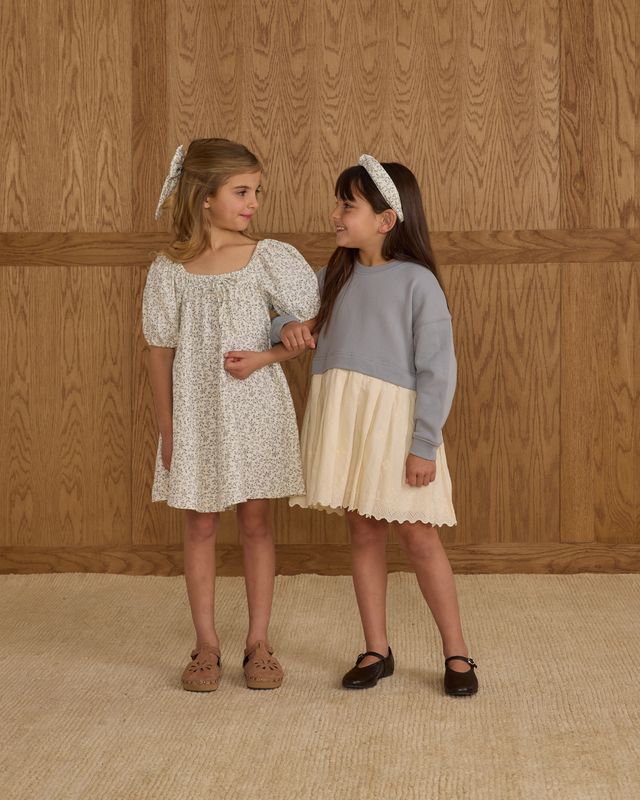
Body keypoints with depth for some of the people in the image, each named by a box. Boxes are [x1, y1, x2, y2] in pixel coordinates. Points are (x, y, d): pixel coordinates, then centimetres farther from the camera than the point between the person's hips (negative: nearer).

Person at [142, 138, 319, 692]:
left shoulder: (269, 258, -4)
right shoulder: (170, 270, -3)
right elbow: (161, 350, 1)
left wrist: (262, 358, -16)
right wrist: (166, 427, 0)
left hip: (256, 409, 0)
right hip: (196, 415, 0)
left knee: (256, 523, 7)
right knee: (201, 525, 7)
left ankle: (259, 643, 17)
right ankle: (207, 645, 19)